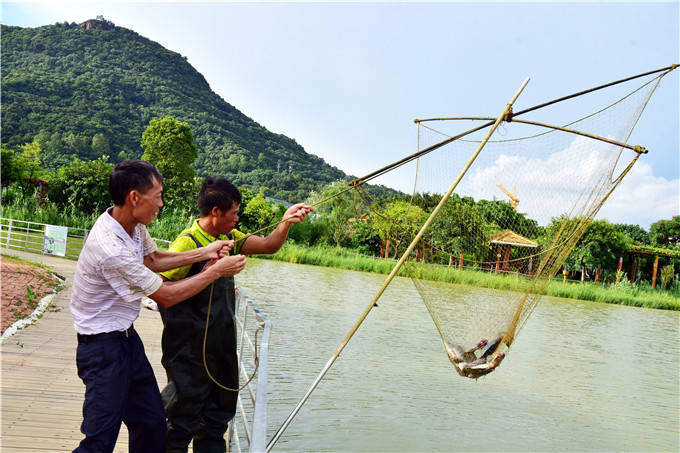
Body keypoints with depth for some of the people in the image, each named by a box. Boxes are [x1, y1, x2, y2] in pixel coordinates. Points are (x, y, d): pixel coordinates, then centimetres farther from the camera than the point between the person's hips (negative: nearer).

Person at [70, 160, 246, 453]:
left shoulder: (134, 224, -4)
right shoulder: (110, 248, -30)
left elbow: (151, 259, 15)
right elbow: (166, 296, -21)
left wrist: (204, 253, 4)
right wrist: (216, 271, -12)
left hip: (127, 338, 9)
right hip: (103, 347, -9)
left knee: (152, 424, 14)